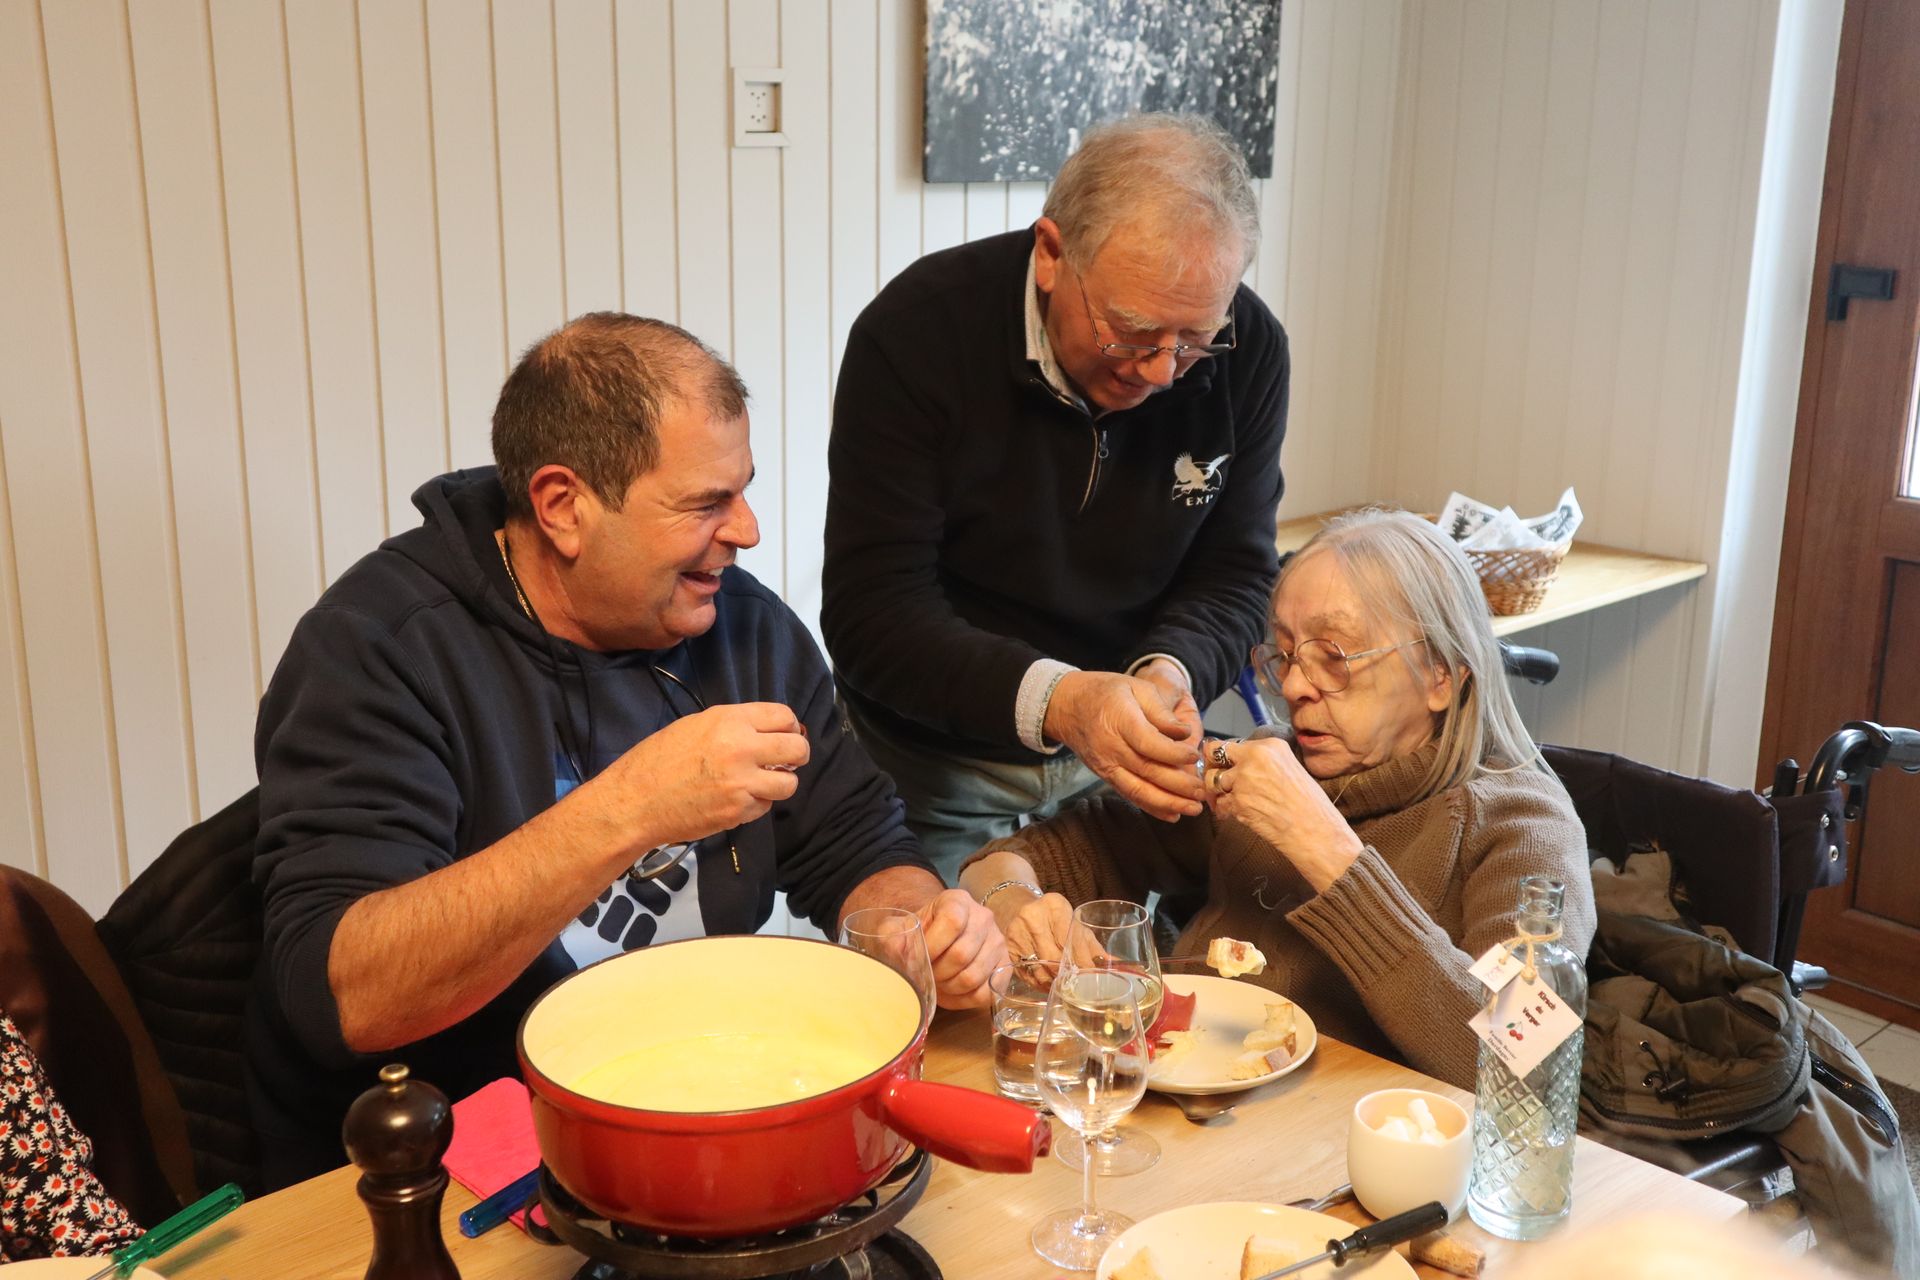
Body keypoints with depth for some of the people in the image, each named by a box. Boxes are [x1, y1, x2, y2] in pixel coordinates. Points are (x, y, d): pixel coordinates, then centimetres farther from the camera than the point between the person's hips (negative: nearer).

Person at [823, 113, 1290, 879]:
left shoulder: (1247, 353, -12)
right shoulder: (914, 334, -22)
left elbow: (1232, 576, -5)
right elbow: (869, 615, -24)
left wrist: (1172, 671, -28)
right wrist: (1053, 700, -40)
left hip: (1131, 758, 2)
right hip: (938, 769, -2)